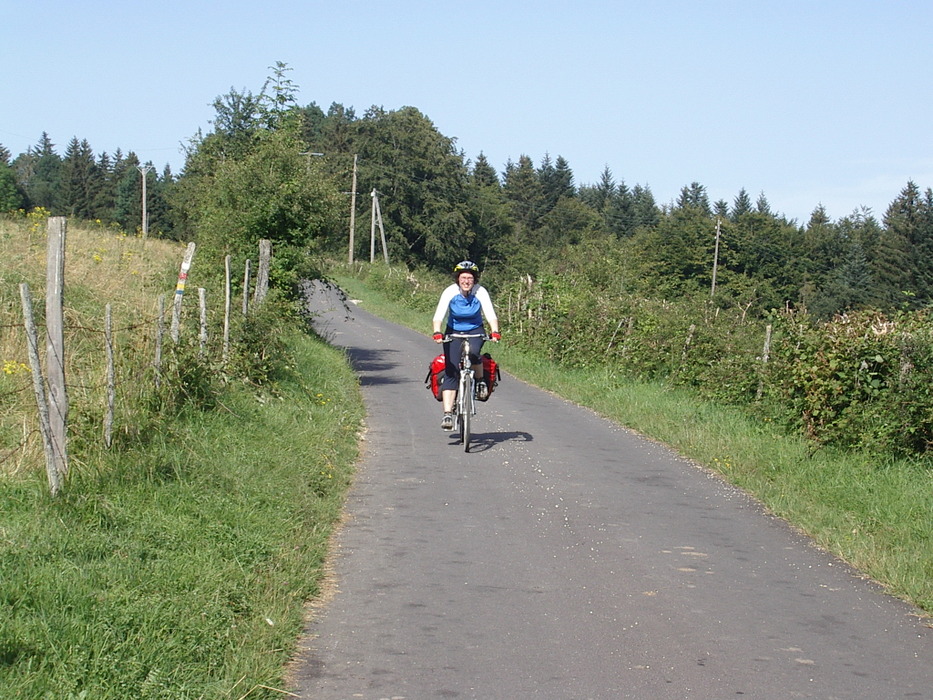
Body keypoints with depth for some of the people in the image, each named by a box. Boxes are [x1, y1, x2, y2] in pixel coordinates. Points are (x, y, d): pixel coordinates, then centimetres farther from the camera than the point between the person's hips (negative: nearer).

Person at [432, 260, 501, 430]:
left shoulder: (480, 292, -17)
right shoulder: (450, 292, -18)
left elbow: (491, 315, -25)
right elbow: (439, 315, -27)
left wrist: (494, 332, -43)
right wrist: (437, 333, -45)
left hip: (475, 331, 0)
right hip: (454, 332, 0)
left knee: (473, 353, -34)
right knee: (451, 372, -12)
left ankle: (481, 381, -3)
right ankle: (448, 414, -14)